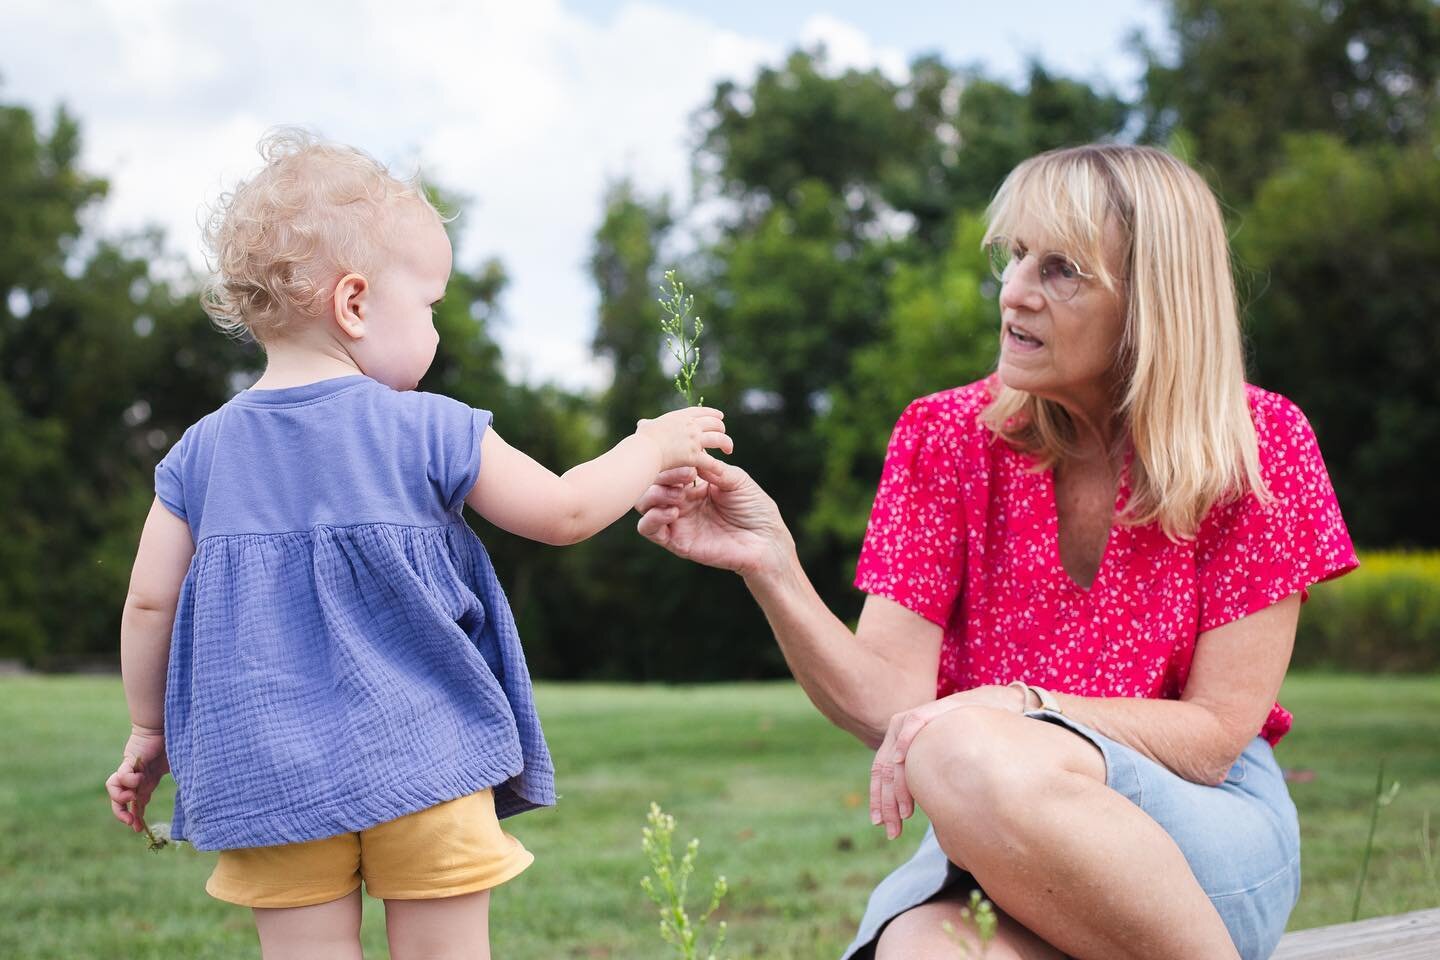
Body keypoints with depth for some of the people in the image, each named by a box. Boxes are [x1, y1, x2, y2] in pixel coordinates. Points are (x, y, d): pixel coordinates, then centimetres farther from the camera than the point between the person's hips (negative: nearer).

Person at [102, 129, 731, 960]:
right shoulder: (427, 433, -6)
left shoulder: (203, 452, 4)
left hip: (269, 771, 3)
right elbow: (563, 512, 2)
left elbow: (150, 602, 6)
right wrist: (651, 448, 18)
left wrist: (151, 732, 20)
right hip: (421, 760, -3)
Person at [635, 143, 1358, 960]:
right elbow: (891, 705, -6)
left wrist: (1021, 709, -21)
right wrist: (770, 566, -21)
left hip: (1211, 838, 1)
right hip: (987, 839, -1)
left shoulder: (1258, 442, -4)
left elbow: (1216, 733, -6)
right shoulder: (947, 437, 2)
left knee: (971, 755, -34)